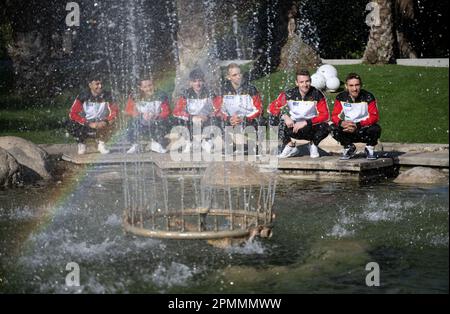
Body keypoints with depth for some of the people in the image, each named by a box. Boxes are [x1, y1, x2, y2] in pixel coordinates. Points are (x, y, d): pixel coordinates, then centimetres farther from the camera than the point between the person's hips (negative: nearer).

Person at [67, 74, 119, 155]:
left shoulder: (106, 96, -7)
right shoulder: (83, 96, -13)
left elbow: (114, 111, -8)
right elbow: (73, 114, -18)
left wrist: (106, 122, -27)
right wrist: (89, 123, -27)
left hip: (100, 126, 1)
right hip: (84, 127, -1)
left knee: (112, 125, -28)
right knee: (71, 125, -29)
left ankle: (101, 143, 1)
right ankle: (81, 143, 2)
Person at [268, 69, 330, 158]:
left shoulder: (317, 94, -12)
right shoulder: (289, 94, -9)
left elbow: (325, 115, -17)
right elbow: (272, 107, -12)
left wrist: (305, 122, -27)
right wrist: (285, 116, -31)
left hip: (311, 129, -1)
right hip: (293, 128, 1)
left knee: (325, 127, -33)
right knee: (274, 118, -23)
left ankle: (313, 145, 2)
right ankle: (290, 146, -6)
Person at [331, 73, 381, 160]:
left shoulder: (368, 97, -11)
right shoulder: (341, 98, -4)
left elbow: (374, 117, -16)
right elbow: (335, 116, -6)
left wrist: (357, 125, -29)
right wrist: (342, 123, -31)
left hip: (364, 129, -2)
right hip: (348, 131, 2)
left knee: (375, 129, -33)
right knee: (334, 128, -25)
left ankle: (369, 149, 2)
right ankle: (349, 148, 5)